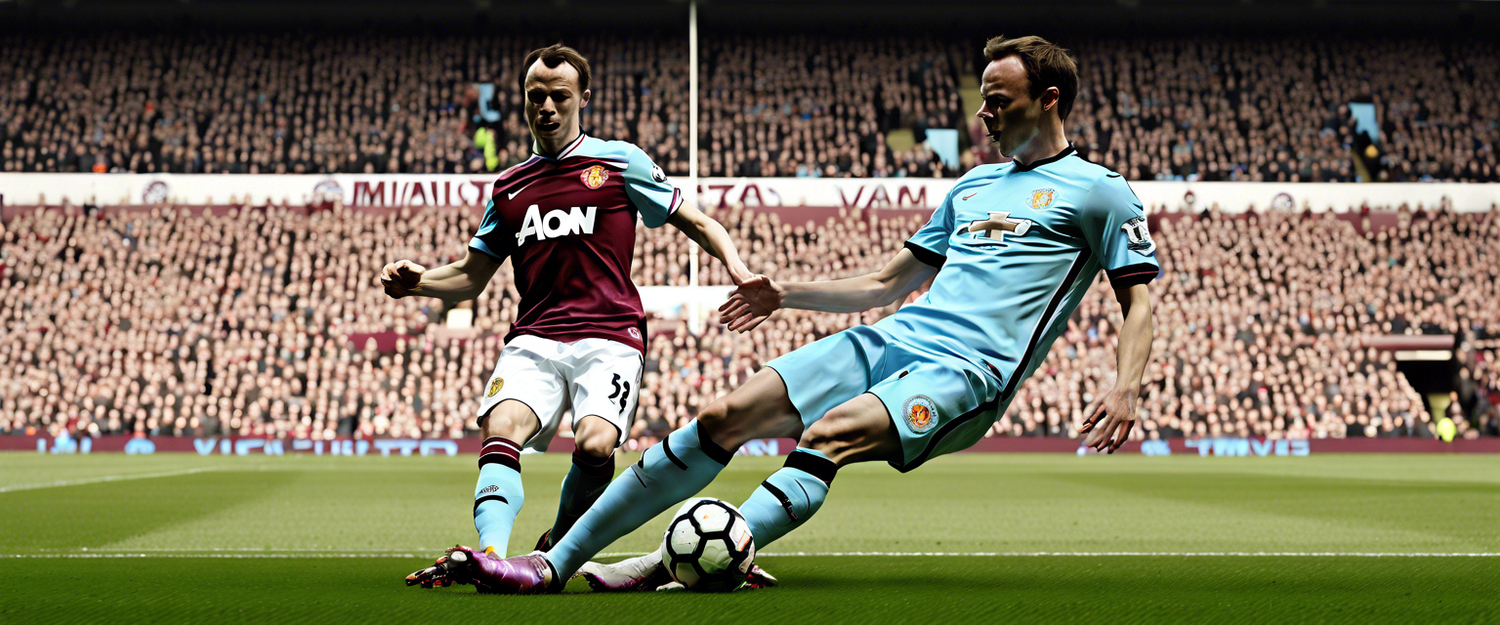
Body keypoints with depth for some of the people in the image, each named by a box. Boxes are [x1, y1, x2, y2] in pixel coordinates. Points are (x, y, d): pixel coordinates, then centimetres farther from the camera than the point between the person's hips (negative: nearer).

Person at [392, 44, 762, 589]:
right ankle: (492, 556, -42)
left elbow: (696, 223, 12)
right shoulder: (508, 187, 20)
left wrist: (737, 268, -7)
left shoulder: (619, 161, 10)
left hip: (609, 335, -3)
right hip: (534, 338, 3)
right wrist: (419, 281, 4)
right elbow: (472, 277, 24)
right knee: (501, 430, -27)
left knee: (595, 445, -27)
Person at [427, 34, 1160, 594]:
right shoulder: (973, 185, 26)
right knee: (727, 416, -11)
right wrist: (785, 294, 24)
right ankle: (556, 562, -10)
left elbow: (1138, 302, 2)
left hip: (966, 370, -6)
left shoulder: (1096, 191, 7)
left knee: (828, 434, -35)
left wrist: (1125, 387, -15)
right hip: (889, 339, 6)